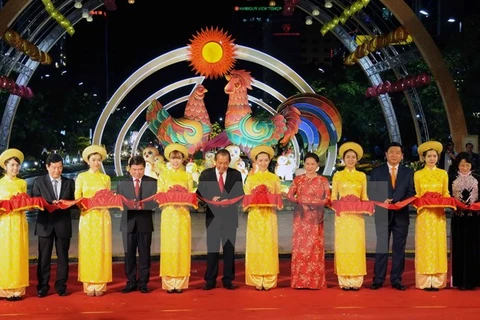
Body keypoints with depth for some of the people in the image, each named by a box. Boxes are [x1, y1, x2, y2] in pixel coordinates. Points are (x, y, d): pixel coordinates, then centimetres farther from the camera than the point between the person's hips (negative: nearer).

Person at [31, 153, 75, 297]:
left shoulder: (69, 182, 9)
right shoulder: (38, 182, 4)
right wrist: (50, 204, -17)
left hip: (63, 224, 1)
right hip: (45, 224, -1)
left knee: (63, 256, 6)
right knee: (44, 257, 3)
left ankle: (61, 285, 14)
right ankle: (43, 286, 10)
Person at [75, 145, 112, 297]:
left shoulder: (106, 178, 11)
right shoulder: (81, 177, 5)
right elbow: (77, 199, 1)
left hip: (103, 217, 2)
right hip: (87, 217, -1)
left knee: (101, 250, 1)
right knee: (87, 250, -2)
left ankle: (100, 285, 5)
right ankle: (89, 285, 3)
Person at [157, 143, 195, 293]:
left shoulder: (188, 176, 10)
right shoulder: (163, 175, 8)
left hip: (183, 215, 1)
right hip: (168, 215, -1)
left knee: (182, 247, 0)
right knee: (169, 247, -2)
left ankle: (180, 282, 4)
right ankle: (169, 283, 2)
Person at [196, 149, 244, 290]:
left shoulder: (236, 174, 1)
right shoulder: (205, 174, 1)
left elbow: (240, 195, 1)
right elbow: (200, 194, 0)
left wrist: (230, 202, -17)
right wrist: (210, 200, -18)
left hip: (230, 216, 1)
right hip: (213, 216, -1)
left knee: (229, 249, 5)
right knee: (212, 249, 1)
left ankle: (228, 280, 14)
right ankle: (210, 280, 9)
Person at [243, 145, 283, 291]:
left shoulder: (274, 178, 10)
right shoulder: (251, 178, 9)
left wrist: (275, 202, -12)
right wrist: (255, 200, -14)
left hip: (269, 216, 0)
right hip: (255, 215, 0)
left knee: (269, 246, -2)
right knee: (255, 246, -2)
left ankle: (268, 280, 2)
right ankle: (257, 280, 2)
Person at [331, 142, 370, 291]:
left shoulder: (362, 176, 11)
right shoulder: (337, 175, 8)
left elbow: (364, 197, 10)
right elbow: (333, 196, 6)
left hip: (357, 215, 1)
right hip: (342, 215, -1)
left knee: (356, 246, -2)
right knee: (343, 246, -3)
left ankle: (356, 280, 2)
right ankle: (344, 280, 0)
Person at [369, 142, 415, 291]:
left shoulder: (408, 172, 9)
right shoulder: (376, 171, 5)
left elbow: (411, 192, 4)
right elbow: (371, 192, 2)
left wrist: (401, 202, -13)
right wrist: (382, 201, -14)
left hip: (401, 215, 1)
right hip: (383, 214, -1)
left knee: (399, 248, 5)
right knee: (381, 247, 0)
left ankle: (396, 280, 11)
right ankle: (378, 279, 5)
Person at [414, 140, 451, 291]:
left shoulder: (443, 174, 8)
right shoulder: (418, 174, 4)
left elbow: (446, 194, 8)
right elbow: (416, 195, 5)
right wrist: (419, 203, -15)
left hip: (439, 214, 1)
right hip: (424, 214, -1)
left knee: (438, 245, 1)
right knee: (425, 245, -2)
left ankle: (437, 280, 5)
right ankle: (425, 281, 1)